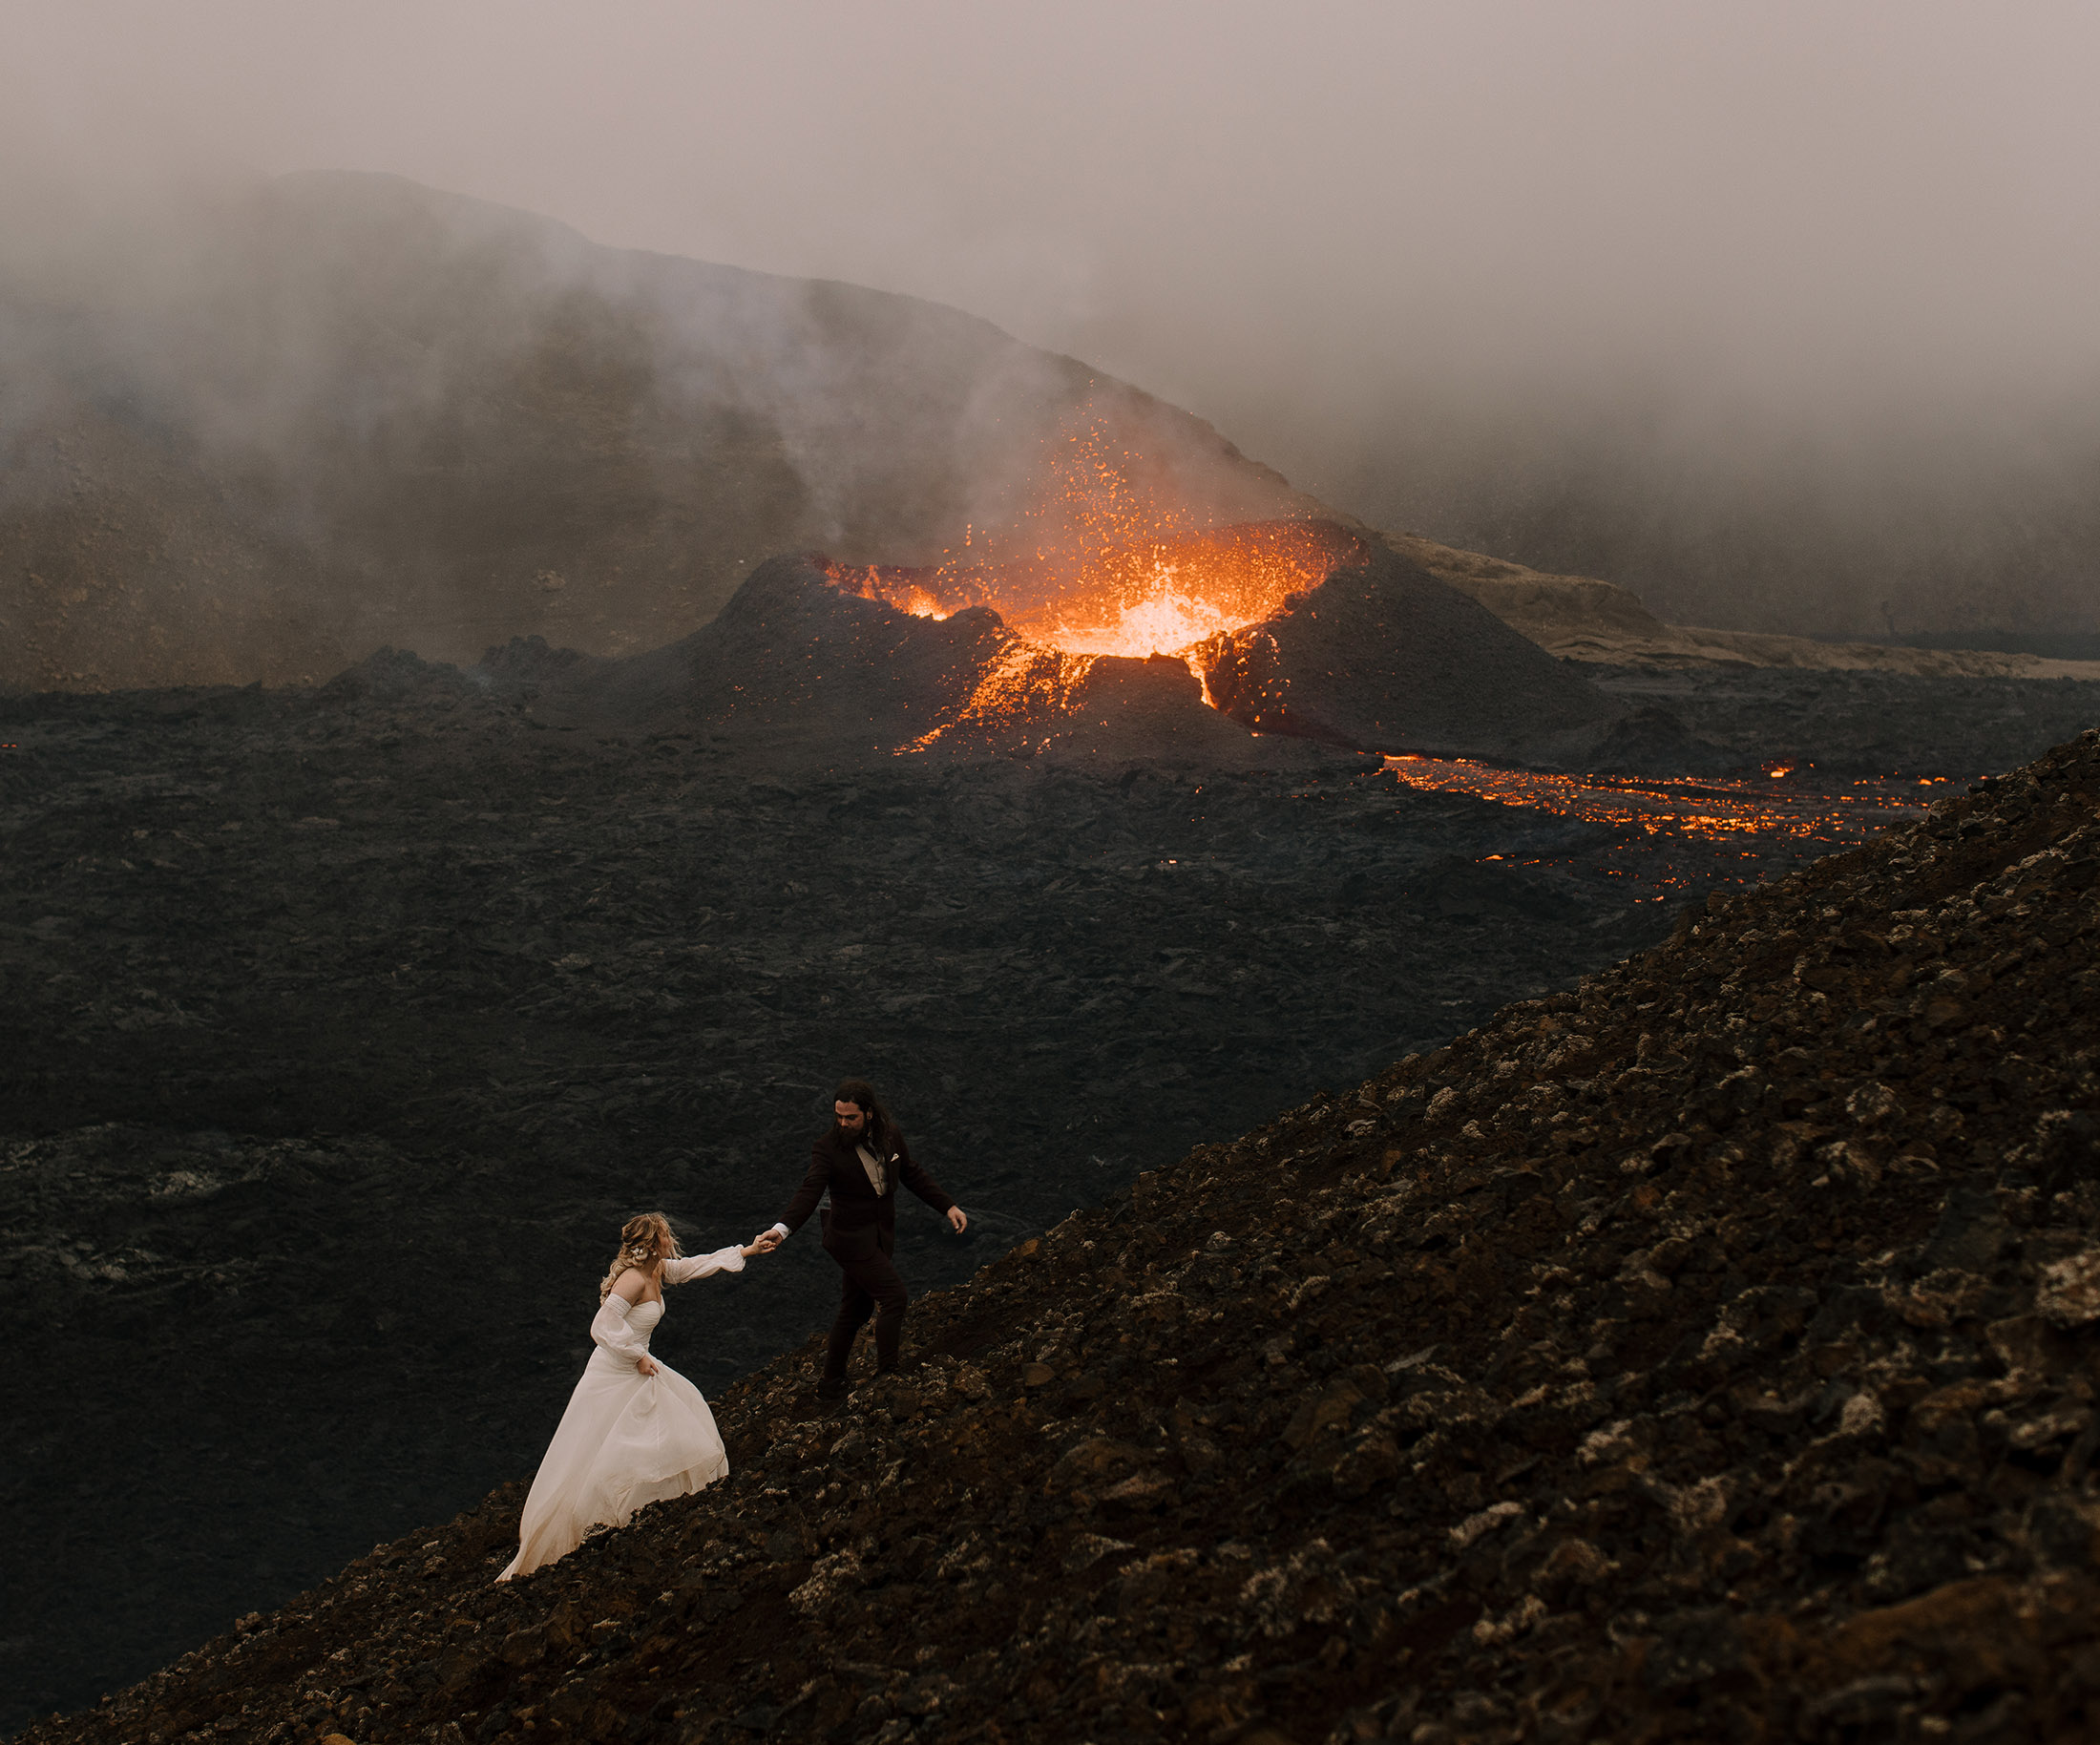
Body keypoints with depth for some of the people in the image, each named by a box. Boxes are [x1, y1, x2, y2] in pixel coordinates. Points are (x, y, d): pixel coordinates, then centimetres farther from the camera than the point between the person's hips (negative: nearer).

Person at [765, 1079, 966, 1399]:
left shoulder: (890, 1135, -1)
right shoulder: (828, 1147, -16)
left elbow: (912, 1175, 10)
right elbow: (809, 1192, -25)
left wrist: (949, 1206, 5)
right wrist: (782, 1228, -41)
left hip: (881, 1237, 6)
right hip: (852, 1239, -6)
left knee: (856, 1311, 13)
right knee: (894, 1296, -13)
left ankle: (831, 1384, 25)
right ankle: (886, 1373, -1)